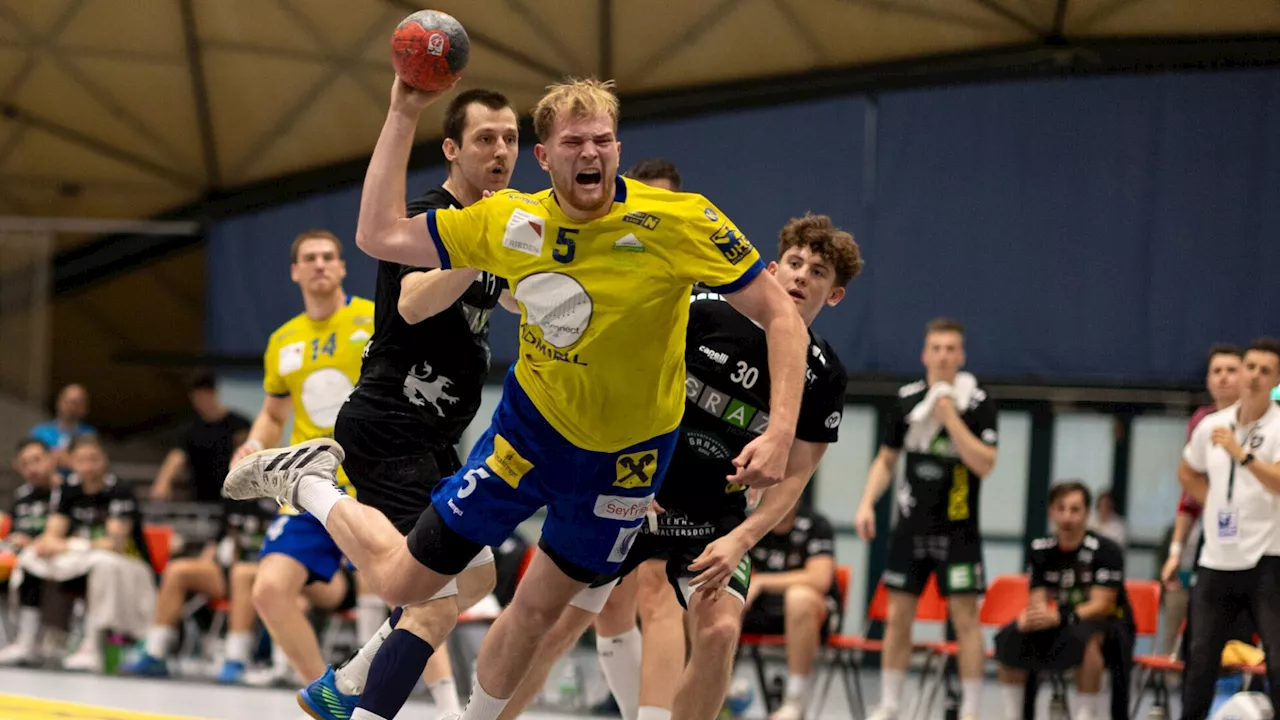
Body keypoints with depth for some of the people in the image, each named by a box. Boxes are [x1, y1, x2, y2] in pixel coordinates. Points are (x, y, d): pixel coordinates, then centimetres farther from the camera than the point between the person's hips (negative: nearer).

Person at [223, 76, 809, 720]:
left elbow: (782, 317, -19)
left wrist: (780, 433, -31)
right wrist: (403, 116, -14)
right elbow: (378, 235, -8)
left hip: (628, 455, -1)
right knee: (401, 580, 5)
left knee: (538, 609, 10)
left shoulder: (678, 221, -23)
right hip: (531, 426, 1)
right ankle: (308, 480, 32)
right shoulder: (511, 222, -13)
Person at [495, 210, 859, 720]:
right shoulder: (704, 313, -14)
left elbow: (793, 476, -7)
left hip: (716, 516, 1)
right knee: (558, 627, -4)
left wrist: (740, 540, -21)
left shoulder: (823, 376, -8)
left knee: (720, 628, -23)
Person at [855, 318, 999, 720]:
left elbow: (984, 464, -17)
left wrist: (950, 416, -20)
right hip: (911, 527, 3)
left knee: (965, 617, -6)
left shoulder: (978, 405, -6)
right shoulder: (906, 401, 4)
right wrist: (867, 503, 0)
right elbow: (886, 461, 13)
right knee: (898, 615, 5)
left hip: (958, 531, -3)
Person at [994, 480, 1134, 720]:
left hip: (1108, 624, -5)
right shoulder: (1040, 550, -1)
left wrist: (1058, 617, -38)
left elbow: (1101, 605, -22)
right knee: (1009, 638, -17)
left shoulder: (1106, 550, -17)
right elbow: (1038, 601, -3)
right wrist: (1032, 616, -29)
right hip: (1061, 627, 5)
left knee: (1083, 636, -39)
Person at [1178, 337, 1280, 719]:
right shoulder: (1212, 426, 9)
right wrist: (1218, 505, 12)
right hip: (1216, 562, 5)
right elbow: (1187, 473, 26)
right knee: (1201, 658, 10)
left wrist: (1242, 454, -34)